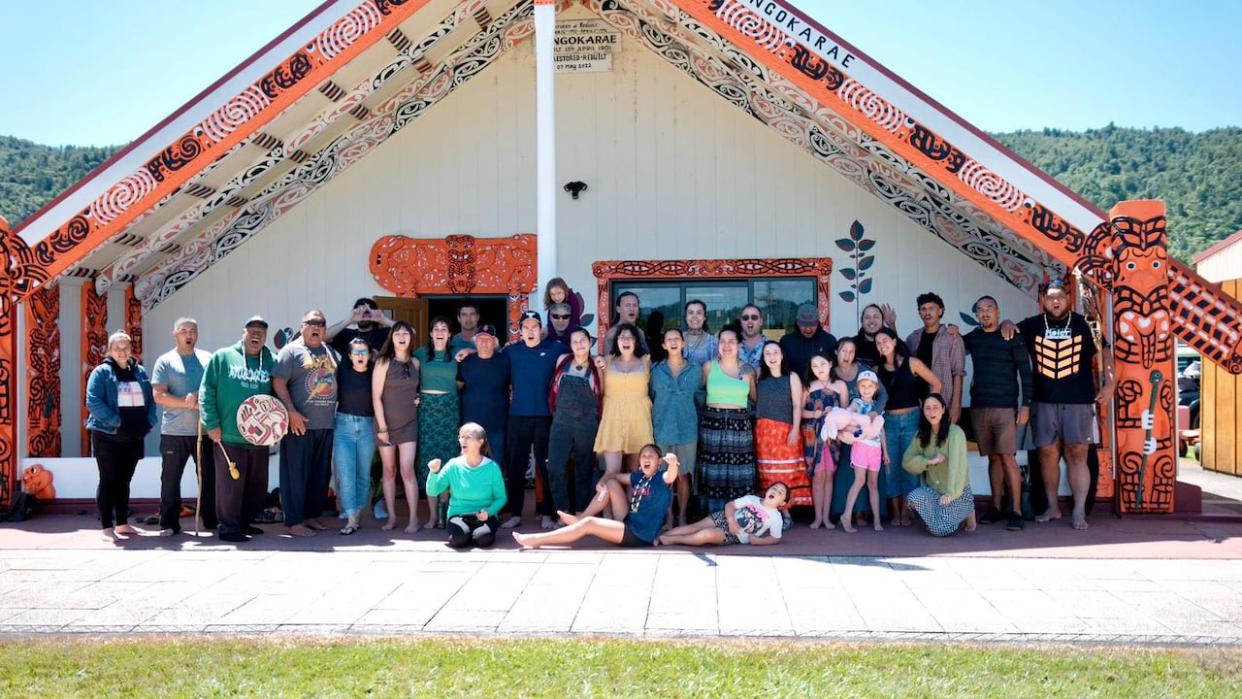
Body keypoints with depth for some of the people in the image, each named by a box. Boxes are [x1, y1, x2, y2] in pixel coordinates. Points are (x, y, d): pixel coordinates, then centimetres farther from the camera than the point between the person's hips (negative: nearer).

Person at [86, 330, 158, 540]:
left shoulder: (140, 372, 12)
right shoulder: (102, 372, -4)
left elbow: (151, 399, 14)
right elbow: (93, 402, -13)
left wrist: (149, 422, -2)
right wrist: (116, 422, -18)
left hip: (134, 437, 5)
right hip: (107, 435, -5)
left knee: (124, 481, 12)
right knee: (108, 481, -1)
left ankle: (122, 523, 20)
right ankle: (107, 527, 2)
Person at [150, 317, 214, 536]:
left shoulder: (208, 359, 9)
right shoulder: (165, 361, 2)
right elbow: (159, 395, -6)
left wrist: (201, 398, -12)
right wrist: (187, 403, -16)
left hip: (205, 429, 2)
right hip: (174, 431, -2)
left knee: (209, 476, 8)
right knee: (170, 478, 3)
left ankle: (211, 519, 18)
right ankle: (169, 523, 11)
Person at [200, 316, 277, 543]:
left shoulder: (271, 362, 10)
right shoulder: (222, 357, 1)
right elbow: (206, 392, -1)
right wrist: (212, 424, -7)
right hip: (229, 436, -4)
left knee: (257, 486, 11)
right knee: (230, 484, -1)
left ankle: (244, 522, 27)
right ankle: (228, 527, 10)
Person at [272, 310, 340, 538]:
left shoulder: (331, 353, 16)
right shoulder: (291, 351, -2)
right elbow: (278, 383, -10)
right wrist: (292, 412, -18)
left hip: (326, 425, 6)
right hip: (300, 424, -6)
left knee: (321, 474, 11)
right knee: (296, 474, -2)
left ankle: (313, 516, 22)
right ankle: (294, 522, 3)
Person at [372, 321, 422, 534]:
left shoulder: (415, 363, 6)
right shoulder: (384, 362, -4)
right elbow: (376, 396, -7)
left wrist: (420, 399, 3)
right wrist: (382, 427, -11)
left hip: (409, 423, 1)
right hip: (386, 423, -1)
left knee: (407, 470, -8)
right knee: (389, 471, 6)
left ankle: (414, 518, -4)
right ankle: (391, 516, 14)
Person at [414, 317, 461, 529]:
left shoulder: (455, 354, 8)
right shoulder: (421, 353, 8)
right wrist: (415, 394, -1)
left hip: (449, 408, 0)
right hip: (426, 408, 0)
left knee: (448, 458, -1)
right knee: (428, 459, -1)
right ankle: (433, 514, 3)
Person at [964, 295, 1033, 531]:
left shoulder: (1011, 338, -1)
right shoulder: (973, 338, 11)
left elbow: (1025, 372, -3)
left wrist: (1026, 405, -10)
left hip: (1005, 407, -4)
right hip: (979, 407, 4)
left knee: (1008, 458, -9)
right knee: (993, 458, 7)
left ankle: (1016, 511, -6)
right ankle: (996, 507, 12)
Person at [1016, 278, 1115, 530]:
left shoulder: (1083, 324, 4)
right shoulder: (1032, 325, 7)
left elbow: (1103, 353, 9)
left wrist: (1109, 383, 0)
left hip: (1078, 401, -2)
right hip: (1044, 401, 2)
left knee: (1077, 454, -4)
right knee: (1047, 454, 5)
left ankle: (1079, 511, -1)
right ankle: (1052, 507, 17)